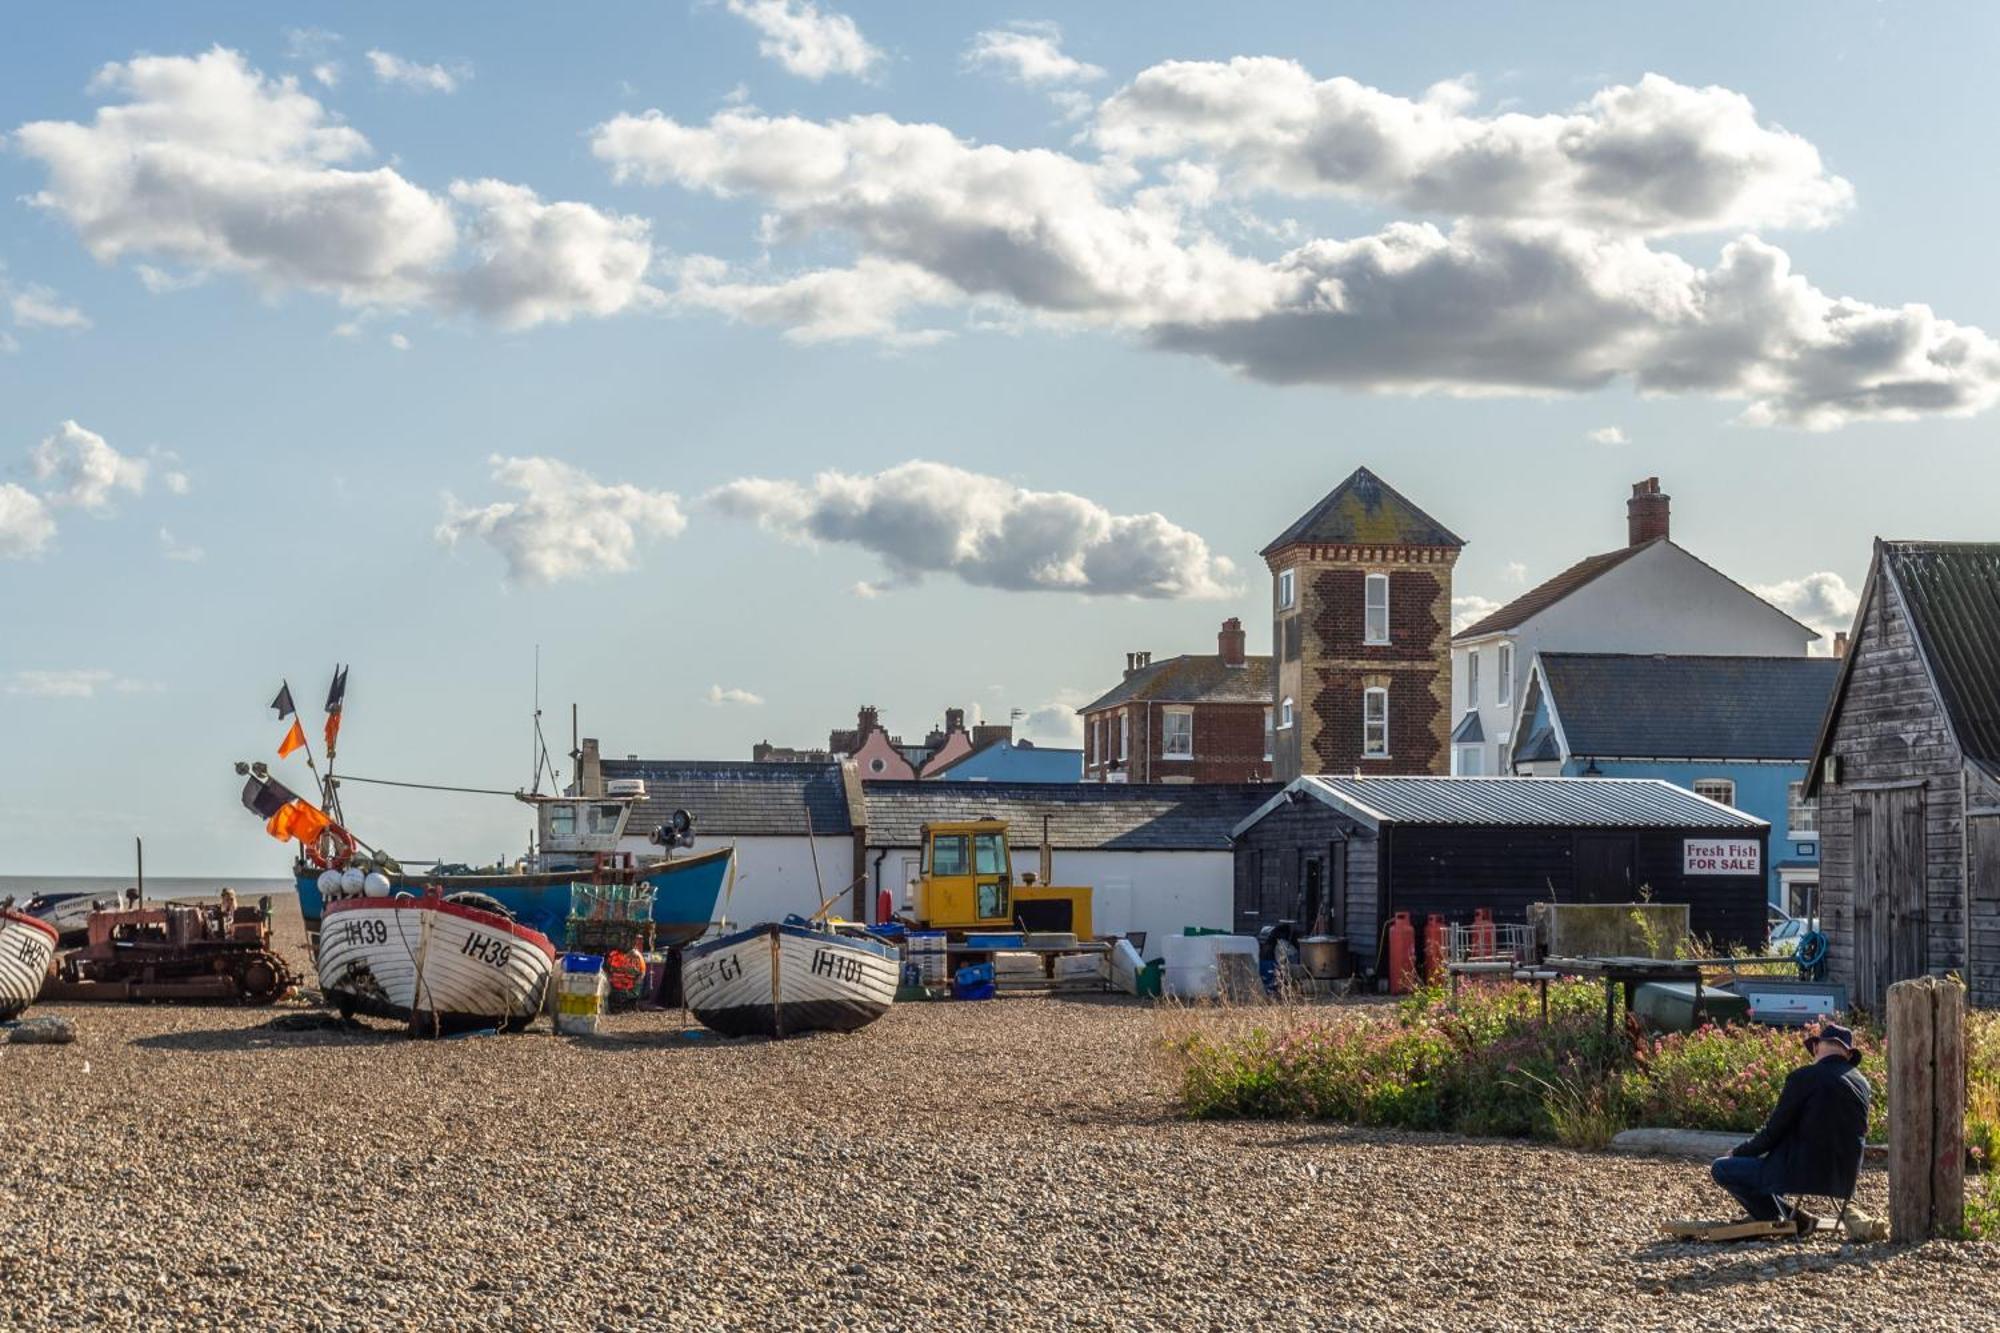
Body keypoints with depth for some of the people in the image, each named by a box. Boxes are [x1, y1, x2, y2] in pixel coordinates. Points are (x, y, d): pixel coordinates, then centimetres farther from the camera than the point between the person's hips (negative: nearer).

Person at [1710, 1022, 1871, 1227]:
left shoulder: (1803, 1078, -13)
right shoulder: (1862, 1083, 5)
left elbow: (1772, 1132, -10)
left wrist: (1738, 1152, 8)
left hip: (1806, 1172, -8)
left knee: (1720, 1168, 2)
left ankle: (1790, 1217, -1)